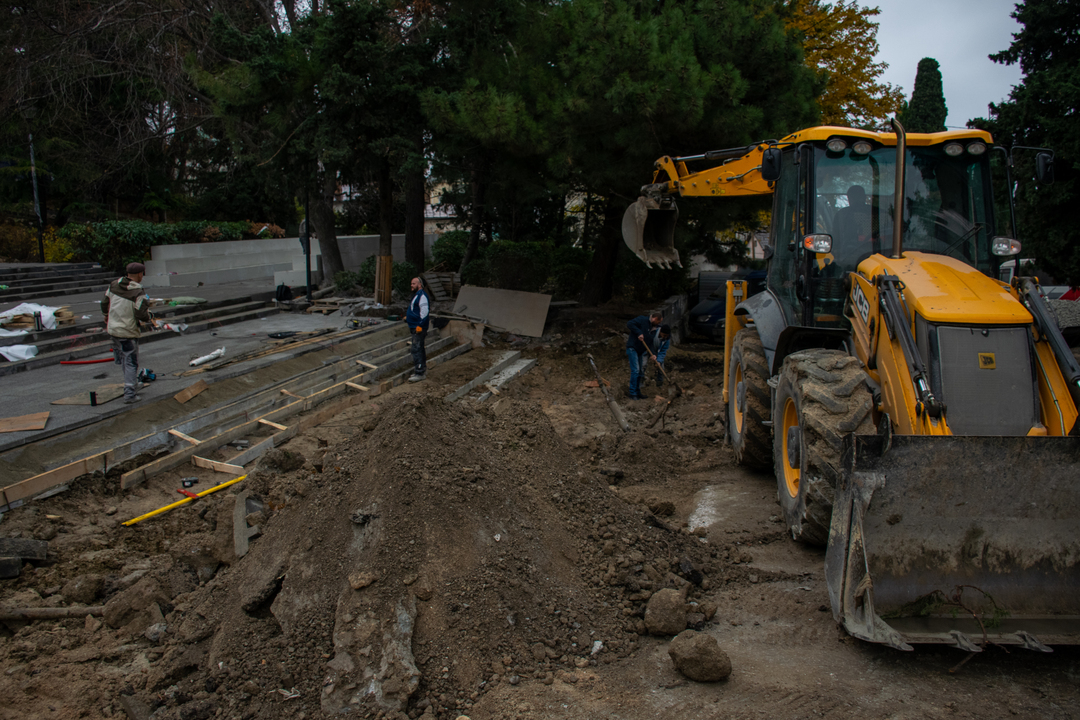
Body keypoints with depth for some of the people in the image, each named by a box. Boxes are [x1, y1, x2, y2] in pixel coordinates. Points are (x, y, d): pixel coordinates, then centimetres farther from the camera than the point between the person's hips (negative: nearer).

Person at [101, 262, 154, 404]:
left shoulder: (114, 285, -1)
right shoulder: (139, 293, -21)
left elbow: (104, 303, 12)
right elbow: (142, 315, -23)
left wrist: (106, 315, 31)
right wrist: (150, 318, 0)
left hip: (112, 328, 7)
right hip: (128, 332, -7)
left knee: (121, 358, 20)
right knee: (131, 362, 2)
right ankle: (130, 394, 4)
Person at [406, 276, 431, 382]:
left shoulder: (422, 296, -15)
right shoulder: (416, 295, 18)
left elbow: (425, 311, -24)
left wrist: (420, 325, -26)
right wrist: (407, 317, 20)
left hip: (419, 327, -11)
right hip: (415, 327, 11)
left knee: (417, 350, -12)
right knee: (420, 349, 16)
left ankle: (419, 373, -11)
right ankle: (423, 370, 24)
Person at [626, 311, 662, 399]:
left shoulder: (651, 327, 16)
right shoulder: (642, 319, -10)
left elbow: (649, 343, 13)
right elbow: (630, 324, -22)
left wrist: (653, 354, 0)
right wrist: (639, 333, -25)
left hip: (640, 351, 9)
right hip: (632, 348, -9)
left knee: (639, 372, 12)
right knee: (635, 370, -12)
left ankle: (637, 392, 19)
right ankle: (633, 393, -8)